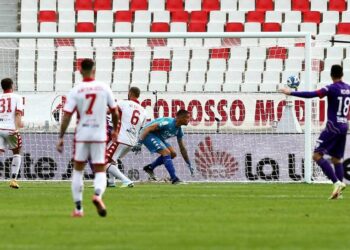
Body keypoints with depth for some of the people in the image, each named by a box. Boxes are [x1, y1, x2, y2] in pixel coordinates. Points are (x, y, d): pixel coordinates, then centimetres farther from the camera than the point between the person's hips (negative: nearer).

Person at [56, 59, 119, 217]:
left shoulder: (75, 91, -5)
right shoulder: (104, 88, -1)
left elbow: (66, 116, -8)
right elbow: (114, 112, 7)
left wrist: (61, 137, -2)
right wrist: (115, 129, 23)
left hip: (81, 134, 0)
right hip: (100, 134, 0)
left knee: (78, 170, 14)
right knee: (100, 171, 6)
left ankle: (78, 208, 10)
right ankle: (98, 195, -26)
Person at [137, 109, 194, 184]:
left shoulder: (179, 130, 1)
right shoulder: (168, 123, -27)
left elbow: (182, 148, 12)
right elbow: (148, 128, -30)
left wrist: (189, 165, 12)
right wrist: (139, 143, -36)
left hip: (158, 137, 10)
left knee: (173, 153, 4)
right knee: (166, 153, -21)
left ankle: (150, 167, 14)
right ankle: (174, 179, -20)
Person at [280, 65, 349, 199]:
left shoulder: (332, 88, -12)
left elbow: (311, 94, -21)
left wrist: (291, 93, -18)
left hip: (333, 126, -7)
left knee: (317, 155, -8)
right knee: (336, 158, 13)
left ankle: (337, 182, -19)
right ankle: (339, 191, 5)